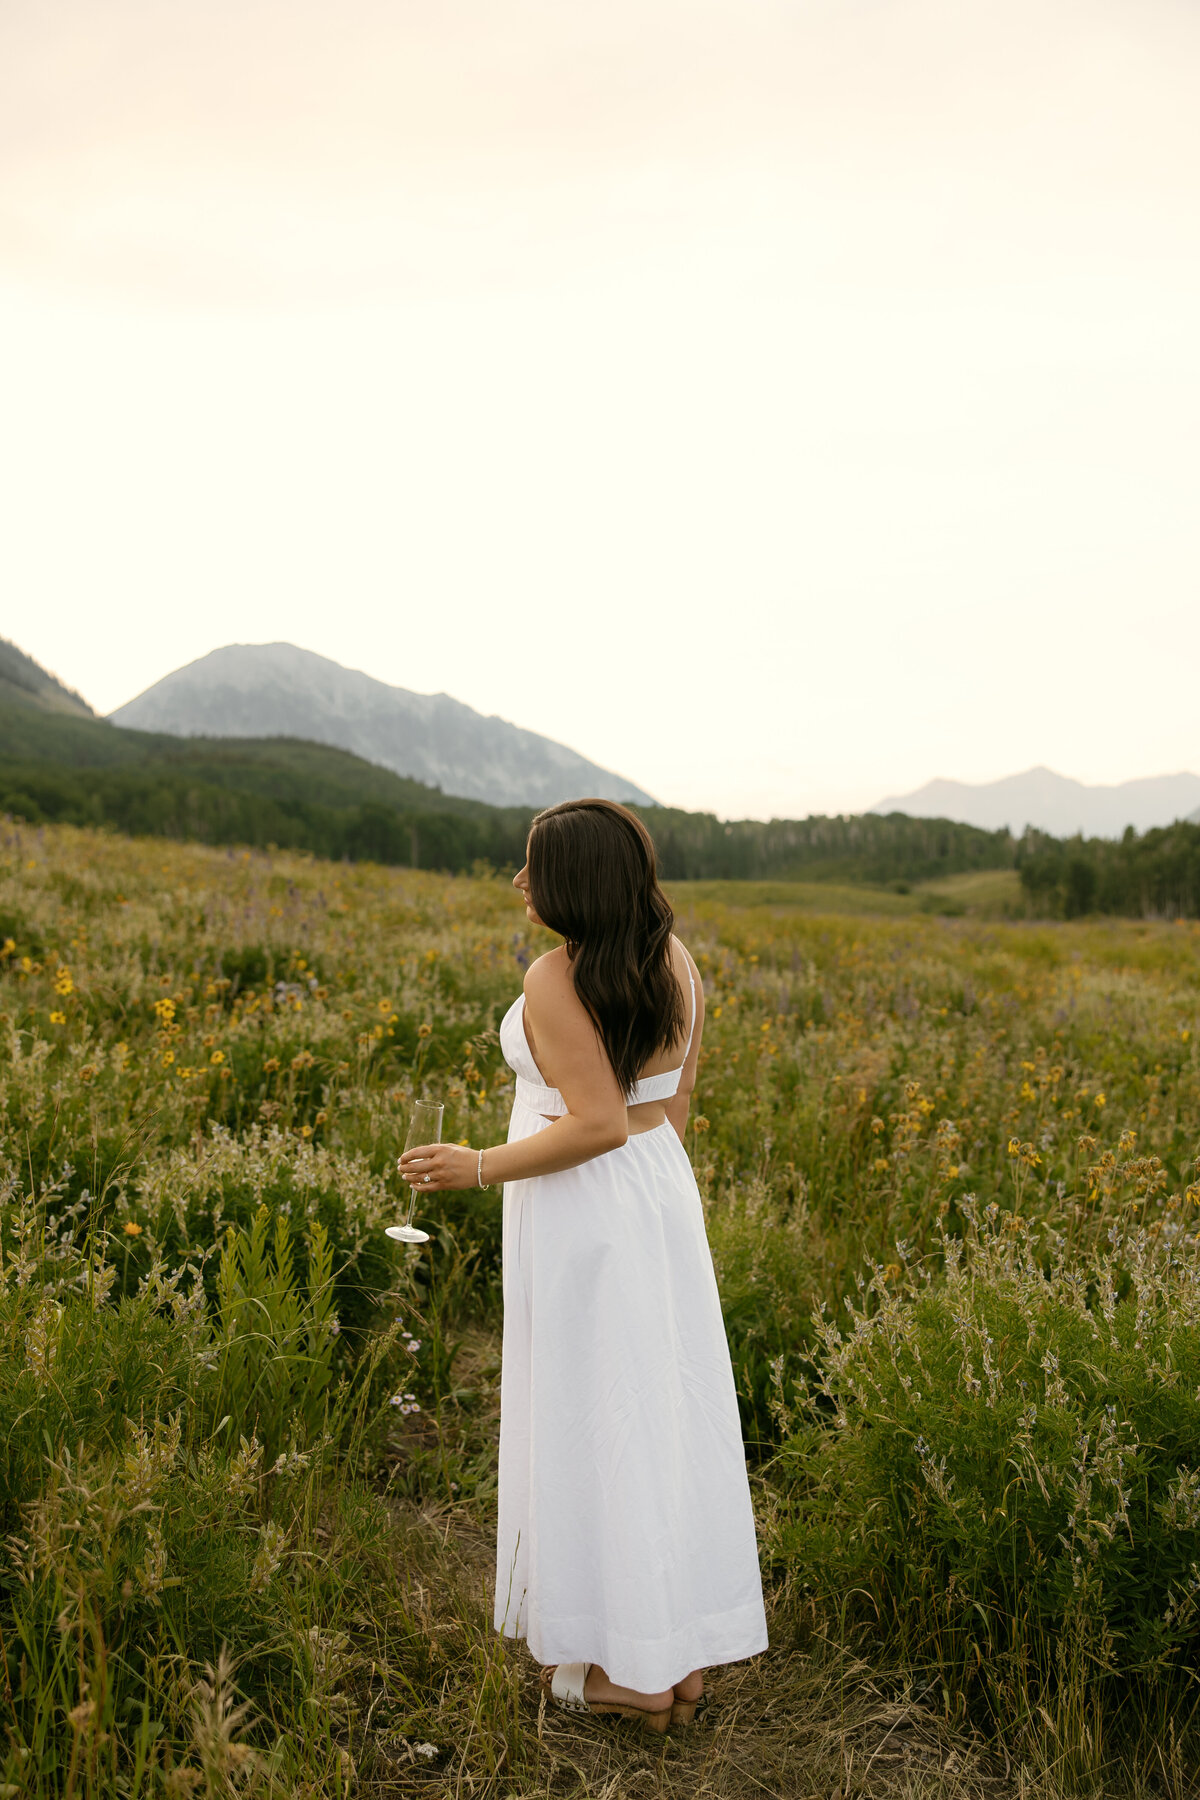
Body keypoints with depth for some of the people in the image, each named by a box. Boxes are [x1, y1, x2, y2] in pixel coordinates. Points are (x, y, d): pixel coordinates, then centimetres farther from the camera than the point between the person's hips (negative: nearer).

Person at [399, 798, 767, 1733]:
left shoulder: (556, 980, -21)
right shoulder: (677, 961, 2)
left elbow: (598, 1124, -25)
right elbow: (675, 1102, 9)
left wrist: (481, 1168, -16)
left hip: (582, 1212, -7)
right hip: (665, 1199, 8)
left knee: (595, 1420, 7)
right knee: (670, 1412, 15)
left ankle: (630, 1669, 21)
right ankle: (689, 1650, 28)